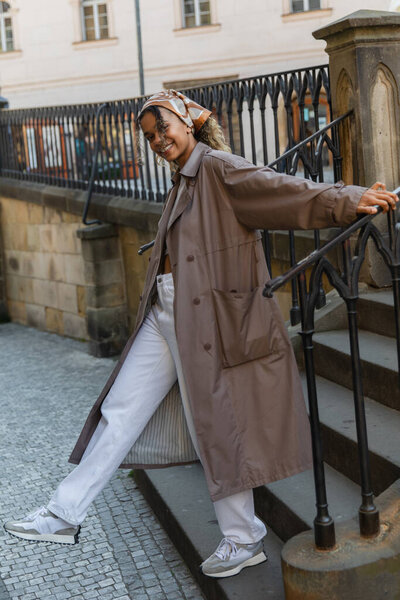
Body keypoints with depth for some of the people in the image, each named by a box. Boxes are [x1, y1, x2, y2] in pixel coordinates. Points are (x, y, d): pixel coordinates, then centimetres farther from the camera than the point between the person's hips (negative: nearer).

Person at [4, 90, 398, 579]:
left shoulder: (217, 167, -8)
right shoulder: (183, 182, 18)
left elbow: (281, 189, -18)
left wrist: (348, 200, -28)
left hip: (208, 315, -8)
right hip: (165, 313, 9)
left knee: (217, 424, -1)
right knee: (121, 409, 8)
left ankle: (244, 539, 14)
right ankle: (65, 514, 15)